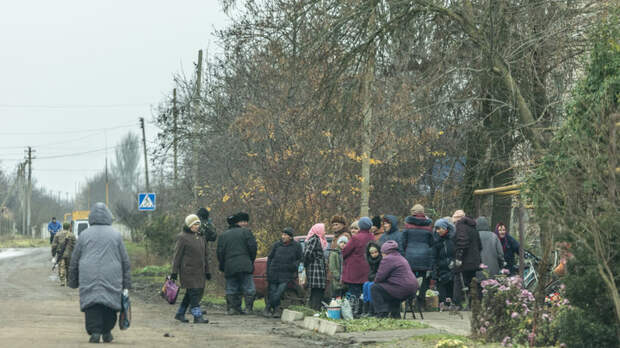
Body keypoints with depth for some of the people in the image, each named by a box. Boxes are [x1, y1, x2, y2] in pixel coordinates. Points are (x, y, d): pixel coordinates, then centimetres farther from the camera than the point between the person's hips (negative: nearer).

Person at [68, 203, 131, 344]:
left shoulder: (84, 234, 6)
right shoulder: (115, 234, 6)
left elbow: (74, 261, 10)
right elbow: (125, 261, 7)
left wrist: (73, 281, 20)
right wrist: (126, 284, 11)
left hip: (89, 279, 0)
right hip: (112, 279, 0)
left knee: (92, 306, -2)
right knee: (109, 305, 8)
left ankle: (95, 332, -13)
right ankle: (107, 332, 8)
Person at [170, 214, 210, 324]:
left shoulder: (200, 236, 15)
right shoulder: (183, 237, -7)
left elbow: (204, 255, 20)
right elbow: (177, 255, -8)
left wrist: (207, 271, 18)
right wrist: (174, 272, -11)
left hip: (199, 270, 8)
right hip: (188, 269, -8)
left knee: (196, 293, 9)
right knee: (194, 292, -11)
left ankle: (180, 314, 20)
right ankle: (197, 316, -11)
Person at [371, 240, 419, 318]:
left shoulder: (388, 259, -9)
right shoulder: (401, 258, 23)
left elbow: (380, 277, -11)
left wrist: (376, 281, 12)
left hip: (402, 290, -10)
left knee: (375, 288, -4)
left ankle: (382, 314, -8)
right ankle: (395, 314, 28)